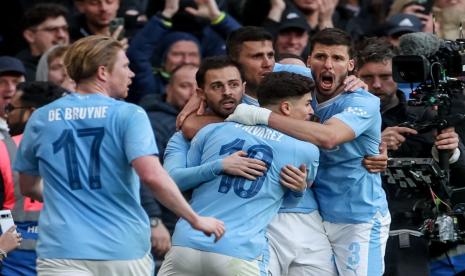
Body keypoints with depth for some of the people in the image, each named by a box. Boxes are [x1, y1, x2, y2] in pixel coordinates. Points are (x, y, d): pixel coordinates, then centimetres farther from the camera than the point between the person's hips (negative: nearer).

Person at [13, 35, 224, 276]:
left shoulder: (40, 119, 9)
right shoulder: (128, 116, -3)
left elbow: (27, 187, 21)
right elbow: (152, 176, -16)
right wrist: (196, 220, -7)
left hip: (60, 251, 1)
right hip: (124, 250, -1)